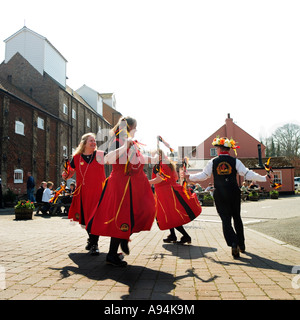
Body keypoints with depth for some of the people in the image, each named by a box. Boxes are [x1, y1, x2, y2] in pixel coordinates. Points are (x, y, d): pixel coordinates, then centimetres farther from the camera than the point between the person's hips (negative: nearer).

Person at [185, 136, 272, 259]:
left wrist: (189, 177, 21)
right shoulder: (235, 161, 0)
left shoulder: (213, 162, 0)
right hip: (234, 193, 1)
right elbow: (248, 174, -3)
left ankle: (233, 243, -19)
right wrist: (263, 178, 7)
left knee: (225, 220, 2)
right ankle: (241, 244, 26)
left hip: (220, 194, -1)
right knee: (237, 218, 17)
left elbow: (203, 175, 6)